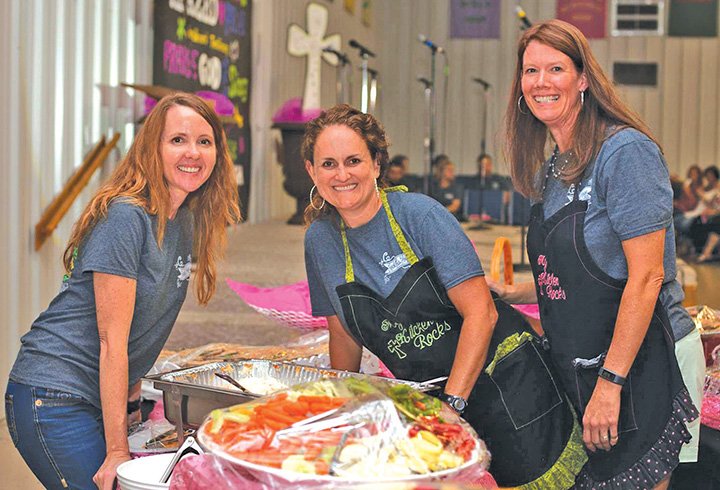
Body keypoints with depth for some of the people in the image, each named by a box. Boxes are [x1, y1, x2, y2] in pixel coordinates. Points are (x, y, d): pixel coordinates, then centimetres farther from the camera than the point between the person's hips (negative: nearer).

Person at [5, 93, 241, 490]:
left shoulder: (187, 220, 7)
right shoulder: (125, 217, -18)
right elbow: (112, 341, -19)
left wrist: (132, 404, 12)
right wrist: (117, 450, -19)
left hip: (100, 399, 8)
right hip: (54, 401, -8)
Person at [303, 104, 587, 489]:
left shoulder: (419, 214, -15)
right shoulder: (320, 240, 0)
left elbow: (481, 313, -18)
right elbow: (344, 334, 12)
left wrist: (452, 402, -23)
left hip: (504, 381, -4)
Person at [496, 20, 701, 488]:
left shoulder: (626, 151, -14)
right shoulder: (549, 172, 11)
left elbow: (645, 277, -19)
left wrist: (610, 382, -21)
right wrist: (508, 293, 8)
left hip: (643, 368, -8)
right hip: (579, 371, 8)